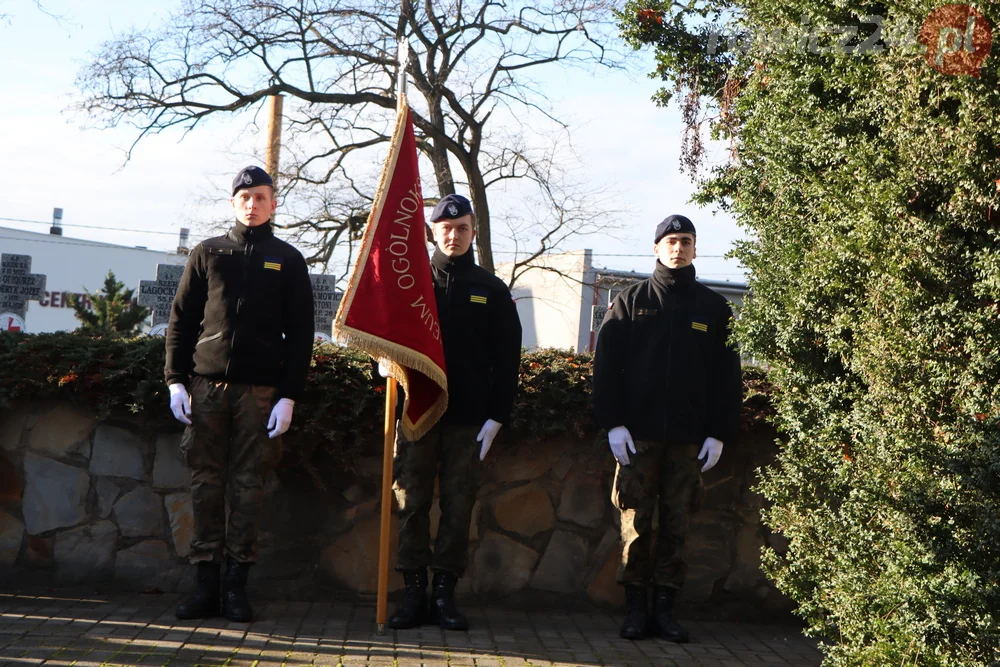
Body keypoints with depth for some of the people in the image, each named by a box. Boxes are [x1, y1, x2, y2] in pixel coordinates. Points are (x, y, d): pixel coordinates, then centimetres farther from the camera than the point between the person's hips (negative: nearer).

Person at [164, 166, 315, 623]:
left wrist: (289, 396, -4)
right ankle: (206, 582, 6)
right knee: (206, 481, 1)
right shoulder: (207, 254, 12)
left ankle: (237, 585, 5)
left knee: (248, 483, 0)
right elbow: (181, 319, 10)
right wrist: (176, 379, 0)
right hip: (206, 384, 1)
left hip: (259, 390, -1)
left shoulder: (288, 260, 8)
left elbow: (300, 332, 4)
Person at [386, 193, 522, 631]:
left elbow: (507, 358, 7)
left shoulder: (492, 290, 8)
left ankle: (444, 594, 8)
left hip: (468, 418, 0)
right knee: (412, 504, 0)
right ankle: (414, 592, 7)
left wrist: (497, 416, -1)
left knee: (458, 506, 2)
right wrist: (388, 363, -9)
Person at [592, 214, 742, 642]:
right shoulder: (632, 301, 7)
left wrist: (720, 432, 1)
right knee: (636, 523, -1)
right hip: (638, 432, -1)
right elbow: (606, 363, 3)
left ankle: (665, 607, 9)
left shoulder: (714, 308, 11)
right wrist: (612, 422, -6)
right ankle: (636, 609, 5)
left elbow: (727, 374, 9)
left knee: (676, 525, 2)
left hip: (689, 437, 1)